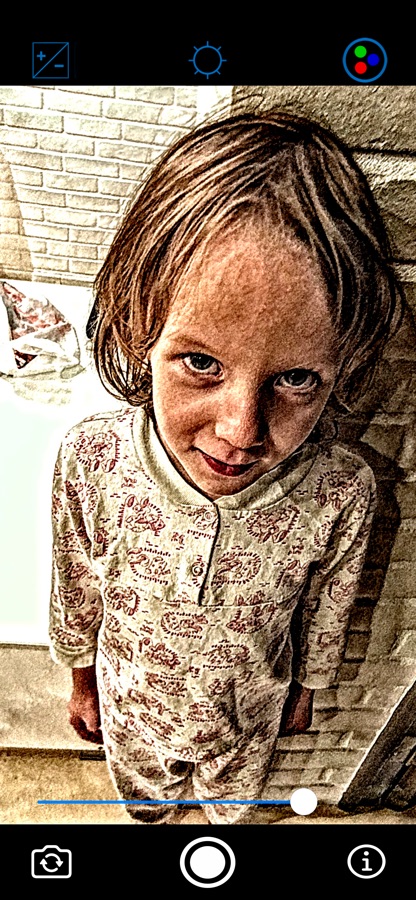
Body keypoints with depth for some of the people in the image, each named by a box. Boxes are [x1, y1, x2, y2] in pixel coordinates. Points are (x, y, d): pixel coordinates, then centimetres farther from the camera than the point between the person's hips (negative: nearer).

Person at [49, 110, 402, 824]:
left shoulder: (341, 494, -35)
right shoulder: (91, 460, -35)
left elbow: (325, 614, -12)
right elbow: (76, 591, -14)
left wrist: (305, 689, 5)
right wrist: (82, 682, 2)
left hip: (250, 713, 0)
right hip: (130, 703, 1)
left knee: (236, 793, 36)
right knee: (142, 788, 36)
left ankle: (226, 822, 73)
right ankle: (152, 817, 73)